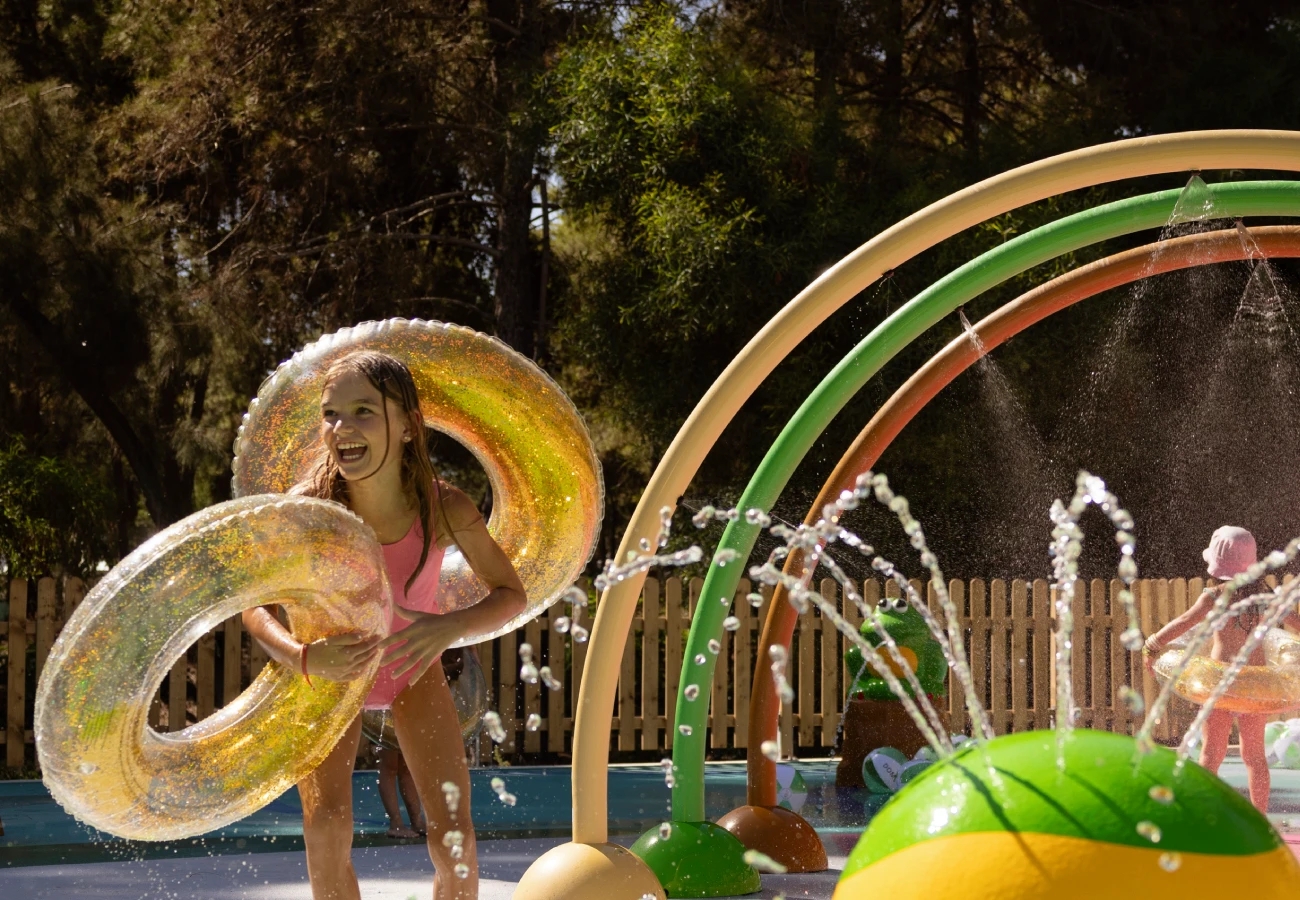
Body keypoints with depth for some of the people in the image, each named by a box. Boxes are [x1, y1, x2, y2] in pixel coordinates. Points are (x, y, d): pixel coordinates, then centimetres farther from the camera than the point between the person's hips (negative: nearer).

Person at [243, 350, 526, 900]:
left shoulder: (444, 510, -31)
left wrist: (452, 626, -38)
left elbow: (511, 594, -17)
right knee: (326, 829, -16)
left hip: (415, 670, 1)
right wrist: (303, 657, -42)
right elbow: (256, 609, -20)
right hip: (331, 670, -1)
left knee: (454, 844, -6)